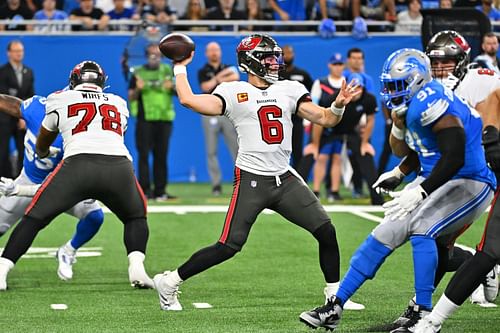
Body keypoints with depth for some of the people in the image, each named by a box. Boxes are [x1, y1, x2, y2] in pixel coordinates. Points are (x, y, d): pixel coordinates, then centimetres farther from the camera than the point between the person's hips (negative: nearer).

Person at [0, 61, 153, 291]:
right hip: (119, 165, 2)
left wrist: (43, 155, 60)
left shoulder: (60, 100, 23)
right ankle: (136, 267, 3)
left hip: (78, 163, -2)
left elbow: (41, 148, 36)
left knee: (34, 218, 9)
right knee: (135, 217, 26)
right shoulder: (119, 104, 29)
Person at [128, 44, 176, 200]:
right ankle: (144, 189, -6)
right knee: (143, 154, -7)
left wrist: (172, 87, -10)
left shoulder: (168, 71, 14)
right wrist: (138, 89, -15)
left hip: (164, 118, 2)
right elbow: (131, 97, 5)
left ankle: (160, 190, 5)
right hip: (144, 118, -2)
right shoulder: (138, 73, 8)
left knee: (161, 155, 3)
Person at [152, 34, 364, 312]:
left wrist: (339, 105, -11)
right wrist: (180, 68, -1)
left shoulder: (289, 90, 11)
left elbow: (325, 118, 8)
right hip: (251, 181, -5)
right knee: (228, 247, -9)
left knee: (326, 232, -3)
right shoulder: (234, 93, -2)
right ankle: (169, 282, 7)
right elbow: (188, 100, -13)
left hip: (285, 179, 5)